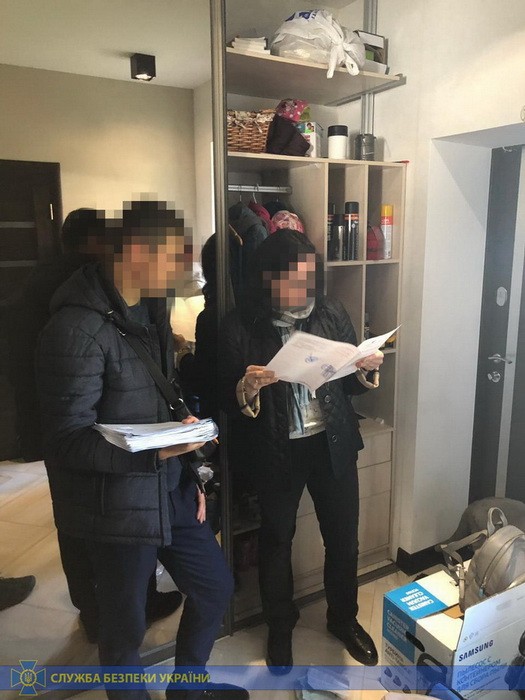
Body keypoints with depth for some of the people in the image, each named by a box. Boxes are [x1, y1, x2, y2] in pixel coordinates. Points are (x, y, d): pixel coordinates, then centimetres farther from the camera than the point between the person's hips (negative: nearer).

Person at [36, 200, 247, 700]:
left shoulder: (150, 309, 6)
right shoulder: (78, 327, -22)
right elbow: (69, 439, -21)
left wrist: (190, 474, 12)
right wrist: (157, 451, -34)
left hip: (171, 491, 8)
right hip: (119, 504, -8)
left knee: (215, 586, 21)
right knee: (125, 626, 12)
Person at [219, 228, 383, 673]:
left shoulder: (332, 313, -3)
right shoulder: (240, 327, -13)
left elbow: (349, 383, 7)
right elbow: (225, 401, -9)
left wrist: (366, 370, -13)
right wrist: (247, 389, -30)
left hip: (333, 444, 3)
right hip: (276, 451, -2)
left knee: (344, 536, 17)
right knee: (277, 541, 16)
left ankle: (344, 618, 46)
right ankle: (280, 627, 44)